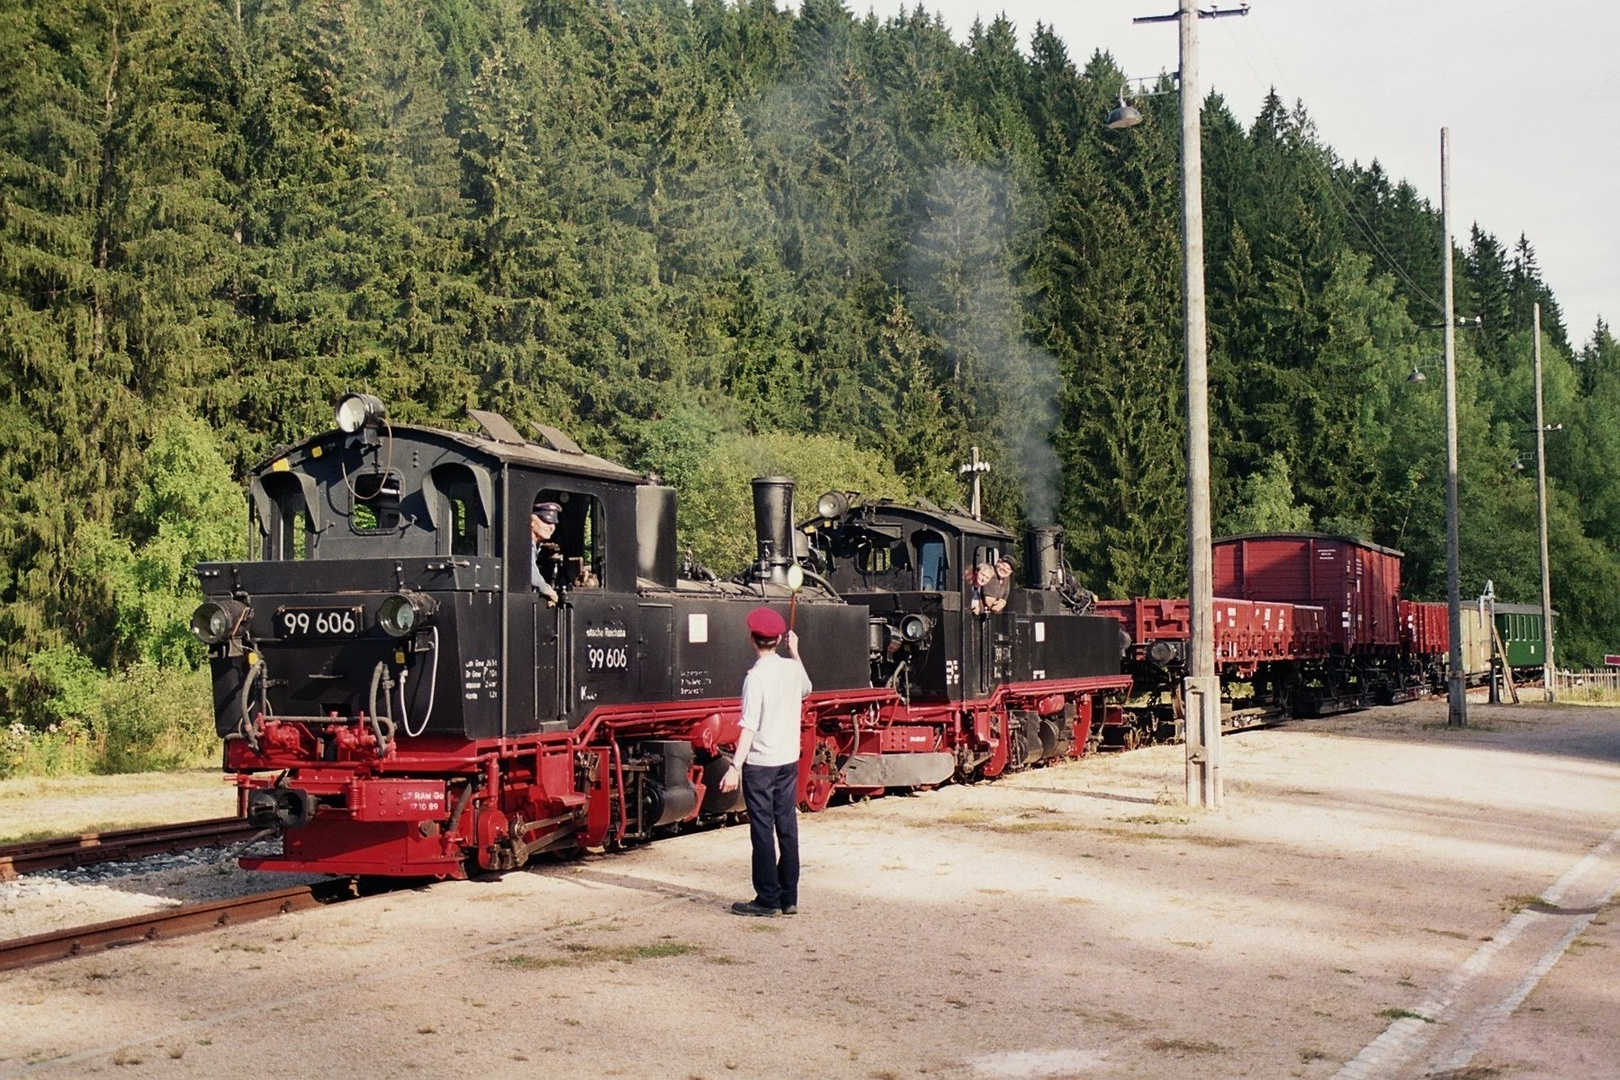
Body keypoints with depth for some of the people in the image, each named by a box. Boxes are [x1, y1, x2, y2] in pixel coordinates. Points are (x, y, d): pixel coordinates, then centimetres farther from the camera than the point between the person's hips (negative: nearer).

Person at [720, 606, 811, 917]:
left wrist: (735, 767, -22)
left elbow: (749, 727, -21)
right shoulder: (793, 669, 4)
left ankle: (767, 900, 3)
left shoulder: (756, 677, -16)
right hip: (789, 762, 6)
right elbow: (805, 688, 29)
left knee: (763, 832, -1)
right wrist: (795, 651, 33)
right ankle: (789, 898, 15)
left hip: (759, 764, -6)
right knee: (788, 828, 10)